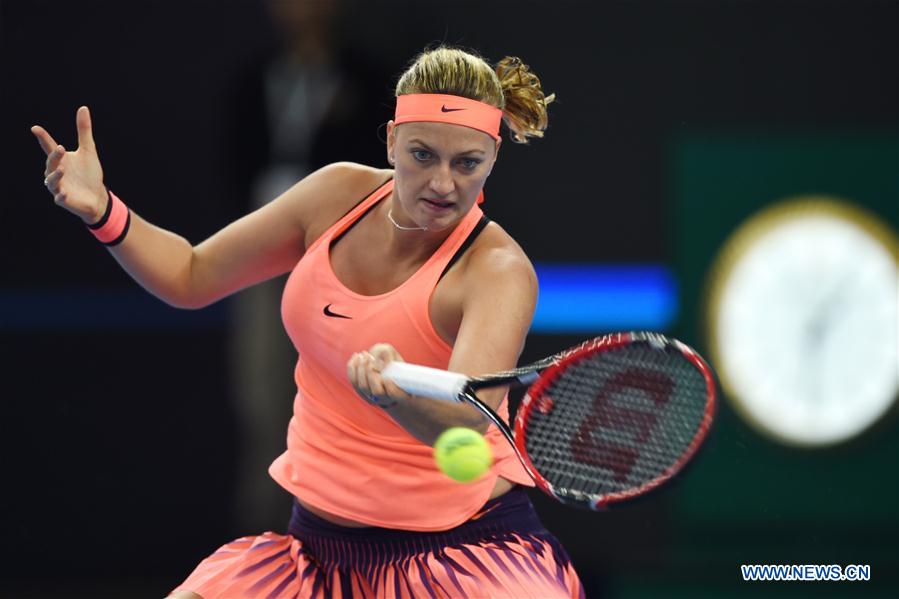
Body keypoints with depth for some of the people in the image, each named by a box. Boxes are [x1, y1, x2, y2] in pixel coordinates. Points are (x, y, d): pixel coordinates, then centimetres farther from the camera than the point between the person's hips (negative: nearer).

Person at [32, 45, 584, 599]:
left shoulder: (499, 271, -18)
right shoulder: (342, 194, -1)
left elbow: (468, 421, -37)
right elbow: (192, 276, 13)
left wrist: (400, 394, -58)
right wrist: (102, 211, -4)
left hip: (465, 546, -5)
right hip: (321, 546, 6)